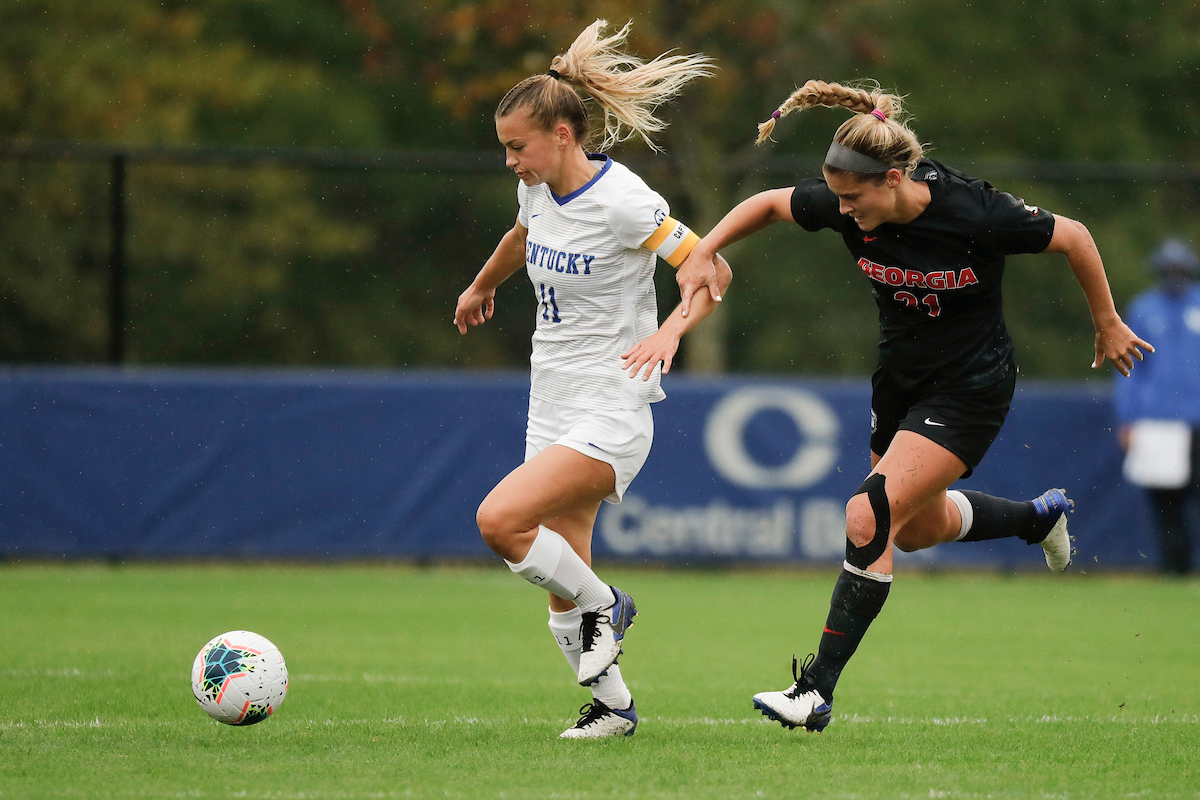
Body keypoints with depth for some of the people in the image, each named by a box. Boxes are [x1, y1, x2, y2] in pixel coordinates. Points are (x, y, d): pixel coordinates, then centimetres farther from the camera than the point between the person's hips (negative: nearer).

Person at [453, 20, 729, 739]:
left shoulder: (622, 202, -17)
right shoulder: (539, 191, 5)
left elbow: (715, 270, -12)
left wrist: (671, 329, -28)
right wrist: (481, 287, 46)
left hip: (612, 415, -8)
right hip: (552, 410, 8)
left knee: (499, 519, -26)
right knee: (562, 588, 6)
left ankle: (603, 604, -3)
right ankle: (613, 705, 22)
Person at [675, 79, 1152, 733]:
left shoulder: (974, 213, -29)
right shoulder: (845, 208, -16)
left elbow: (1073, 238, -14)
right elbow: (769, 204, 2)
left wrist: (1108, 325, -2)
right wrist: (703, 250, -14)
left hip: (971, 387, -7)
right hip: (899, 378, 7)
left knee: (870, 517, -19)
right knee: (918, 528, 23)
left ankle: (817, 691, -16)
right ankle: (1041, 517, 51)